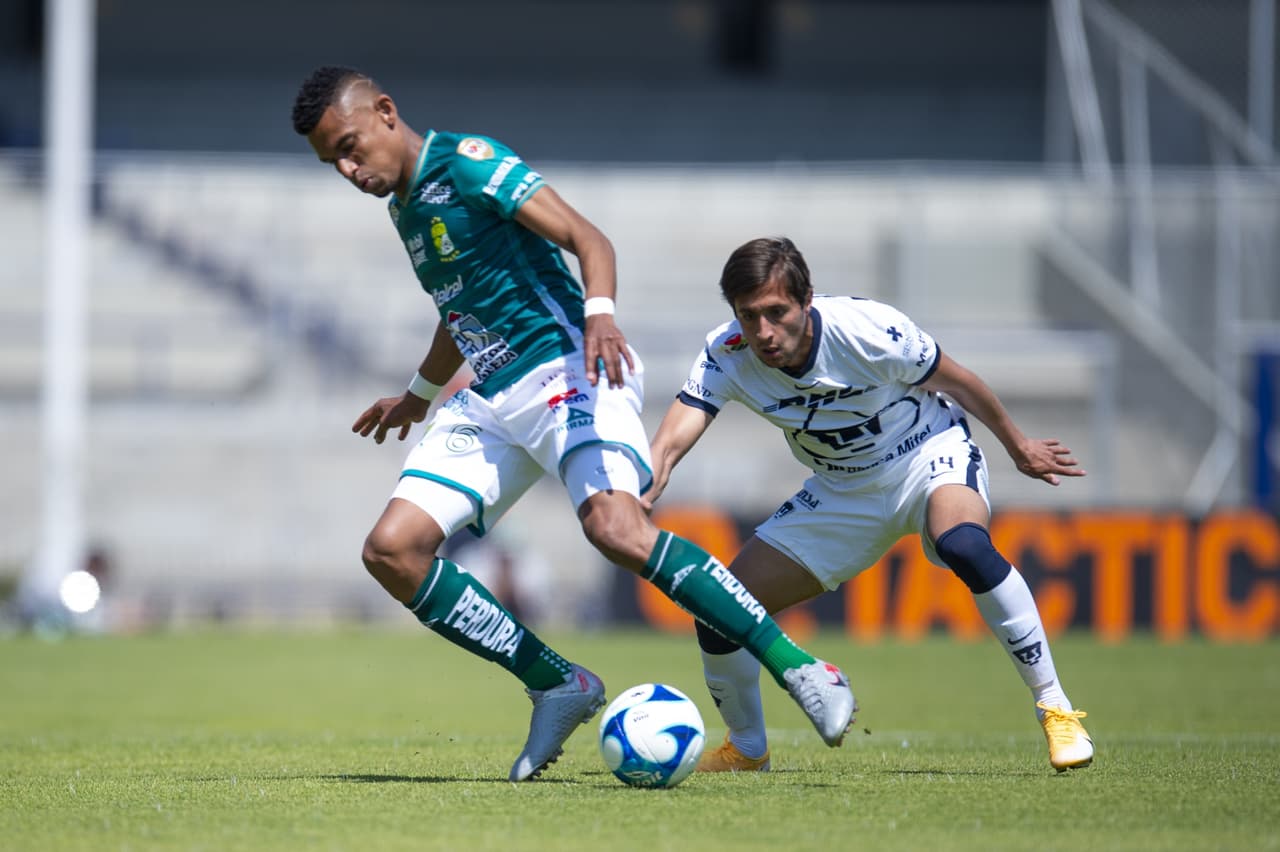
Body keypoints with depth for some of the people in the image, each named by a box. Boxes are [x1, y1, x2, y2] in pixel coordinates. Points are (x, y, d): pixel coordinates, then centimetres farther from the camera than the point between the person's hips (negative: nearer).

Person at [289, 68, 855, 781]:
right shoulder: (403, 208, 19)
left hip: (565, 370, -9)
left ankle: (801, 669, -30)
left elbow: (586, 238, -15)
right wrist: (420, 394, 50)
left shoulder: (466, 162, -6)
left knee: (615, 527, -33)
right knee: (391, 550, -6)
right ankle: (559, 688, 0)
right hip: (491, 401, 9)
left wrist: (600, 314, -34)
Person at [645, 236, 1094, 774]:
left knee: (963, 545, -39)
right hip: (842, 493, 4)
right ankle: (747, 749, 20)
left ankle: (1055, 710, -27)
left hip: (931, 453, -4)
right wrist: (635, 502, -54)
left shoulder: (870, 331, -30)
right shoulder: (726, 356, -21)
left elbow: (958, 382, -12)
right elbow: (673, 438, -33)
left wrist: (1018, 447, 2)